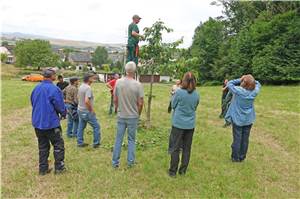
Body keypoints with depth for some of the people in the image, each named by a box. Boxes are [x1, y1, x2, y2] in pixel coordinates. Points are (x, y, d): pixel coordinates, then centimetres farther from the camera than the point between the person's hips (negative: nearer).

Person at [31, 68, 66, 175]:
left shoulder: (36, 88, 4)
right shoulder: (54, 89, -17)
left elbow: (33, 103, 15)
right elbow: (60, 106, -14)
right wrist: (64, 114, 6)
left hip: (37, 122, 7)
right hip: (51, 123, -6)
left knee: (43, 146, 16)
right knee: (58, 145, 8)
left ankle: (43, 169, 22)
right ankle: (59, 167, 15)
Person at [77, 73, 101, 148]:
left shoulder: (81, 87, 7)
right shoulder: (88, 88, -22)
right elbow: (86, 101, -31)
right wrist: (91, 109, -18)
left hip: (80, 110, 9)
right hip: (87, 111, -9)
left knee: (81, 127, 16)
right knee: (96, 126, 4)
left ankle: (80, 142, 25)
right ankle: (96, 143, 11)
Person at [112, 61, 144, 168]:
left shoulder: (118, 82, -7)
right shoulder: (138, 84, -14)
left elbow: (115, 99, 0)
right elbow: (140, 103, -10)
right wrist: (138, 113, 7)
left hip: (121, 116, 2)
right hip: (133, 116, -2)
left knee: (118, 139, 12)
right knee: (131, 140, 13)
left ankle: (115, 162, 21)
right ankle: (130, 162, 22)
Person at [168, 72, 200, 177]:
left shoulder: (179, 92, -15)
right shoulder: (196, 95, -2)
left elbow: (173, 105, -2)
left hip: (178, 124, -3)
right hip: (190, 125, 4)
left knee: (175, 148, 7)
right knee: (187, 148, 14)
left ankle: (173, 171, 15)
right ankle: (183, 170, 24)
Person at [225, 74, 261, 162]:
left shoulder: (238, 90, -22)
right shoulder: (254, 92, -11)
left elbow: (229, 84, -7)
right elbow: (258, 84, 11)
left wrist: (239, 80, -7)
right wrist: (251, 80, -3)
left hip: (238, 119, -3)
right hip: (248, 119, 3)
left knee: (237, 139, 7)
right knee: (245, 139, 12)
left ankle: (235, 158, 19)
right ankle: (242, 157, 25)